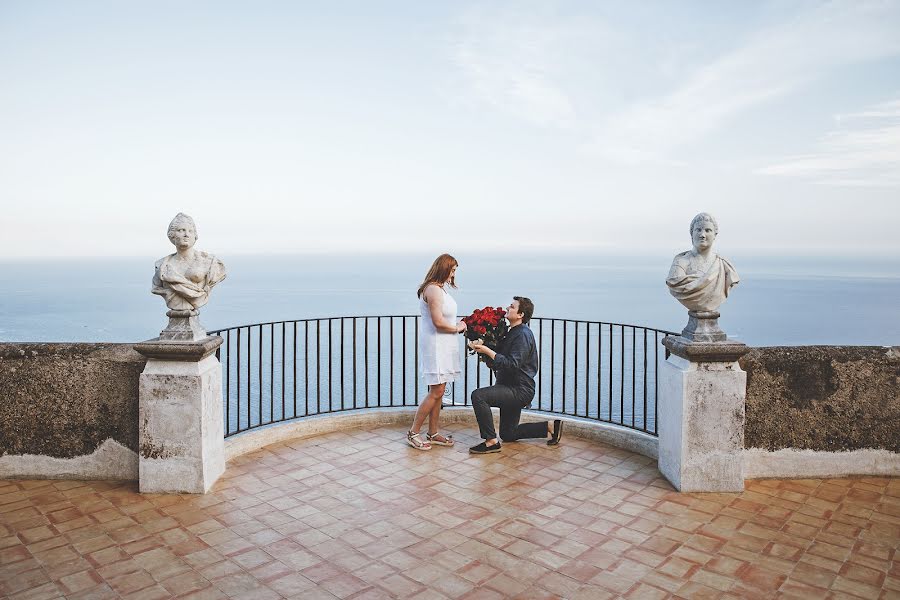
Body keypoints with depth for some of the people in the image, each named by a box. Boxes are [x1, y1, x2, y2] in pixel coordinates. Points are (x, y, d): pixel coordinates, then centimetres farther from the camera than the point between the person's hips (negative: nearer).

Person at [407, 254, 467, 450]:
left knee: (438, 391, 12)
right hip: (435, 345, -10)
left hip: (442, 345, 10)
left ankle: (433, 434, 20)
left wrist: (457, 325, 6)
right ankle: (413, 432, 3)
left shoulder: (440, 288, 16)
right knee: (436, 391, -7)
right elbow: (438, 322, -22)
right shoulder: (433, 289, -17)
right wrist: (457, 328, -9)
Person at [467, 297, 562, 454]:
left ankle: (491, 441, -19)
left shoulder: (523, 334, -17)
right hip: (512, 389, 11)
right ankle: (549, 427, 24)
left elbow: (512, 364, -27)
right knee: (508, 435, 18)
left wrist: (488, 351, -29)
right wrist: (482, 349, 5)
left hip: (519, 390, -11)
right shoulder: (513, 332, 15)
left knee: (478, 395, -27)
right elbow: (502, 358, 19)